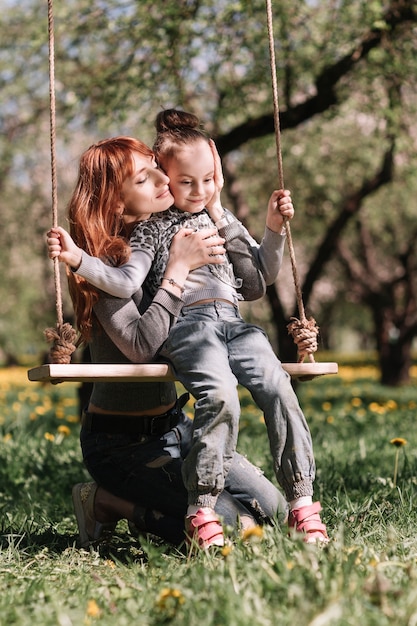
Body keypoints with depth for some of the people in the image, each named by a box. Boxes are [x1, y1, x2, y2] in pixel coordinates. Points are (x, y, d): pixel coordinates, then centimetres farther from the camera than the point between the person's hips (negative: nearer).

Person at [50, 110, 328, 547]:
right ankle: (201, 512, -25)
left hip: (233, 322, 5)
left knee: (277, 388, -23)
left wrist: (274, 229, 15)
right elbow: (126, 282, -4)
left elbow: (264, 275, 29)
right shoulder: (154, 228, 13)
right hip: (187, 325, -4)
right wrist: (79, 260, -17)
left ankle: (301, 502, -17)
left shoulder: (223, 220, 28)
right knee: (220, 396, -33)